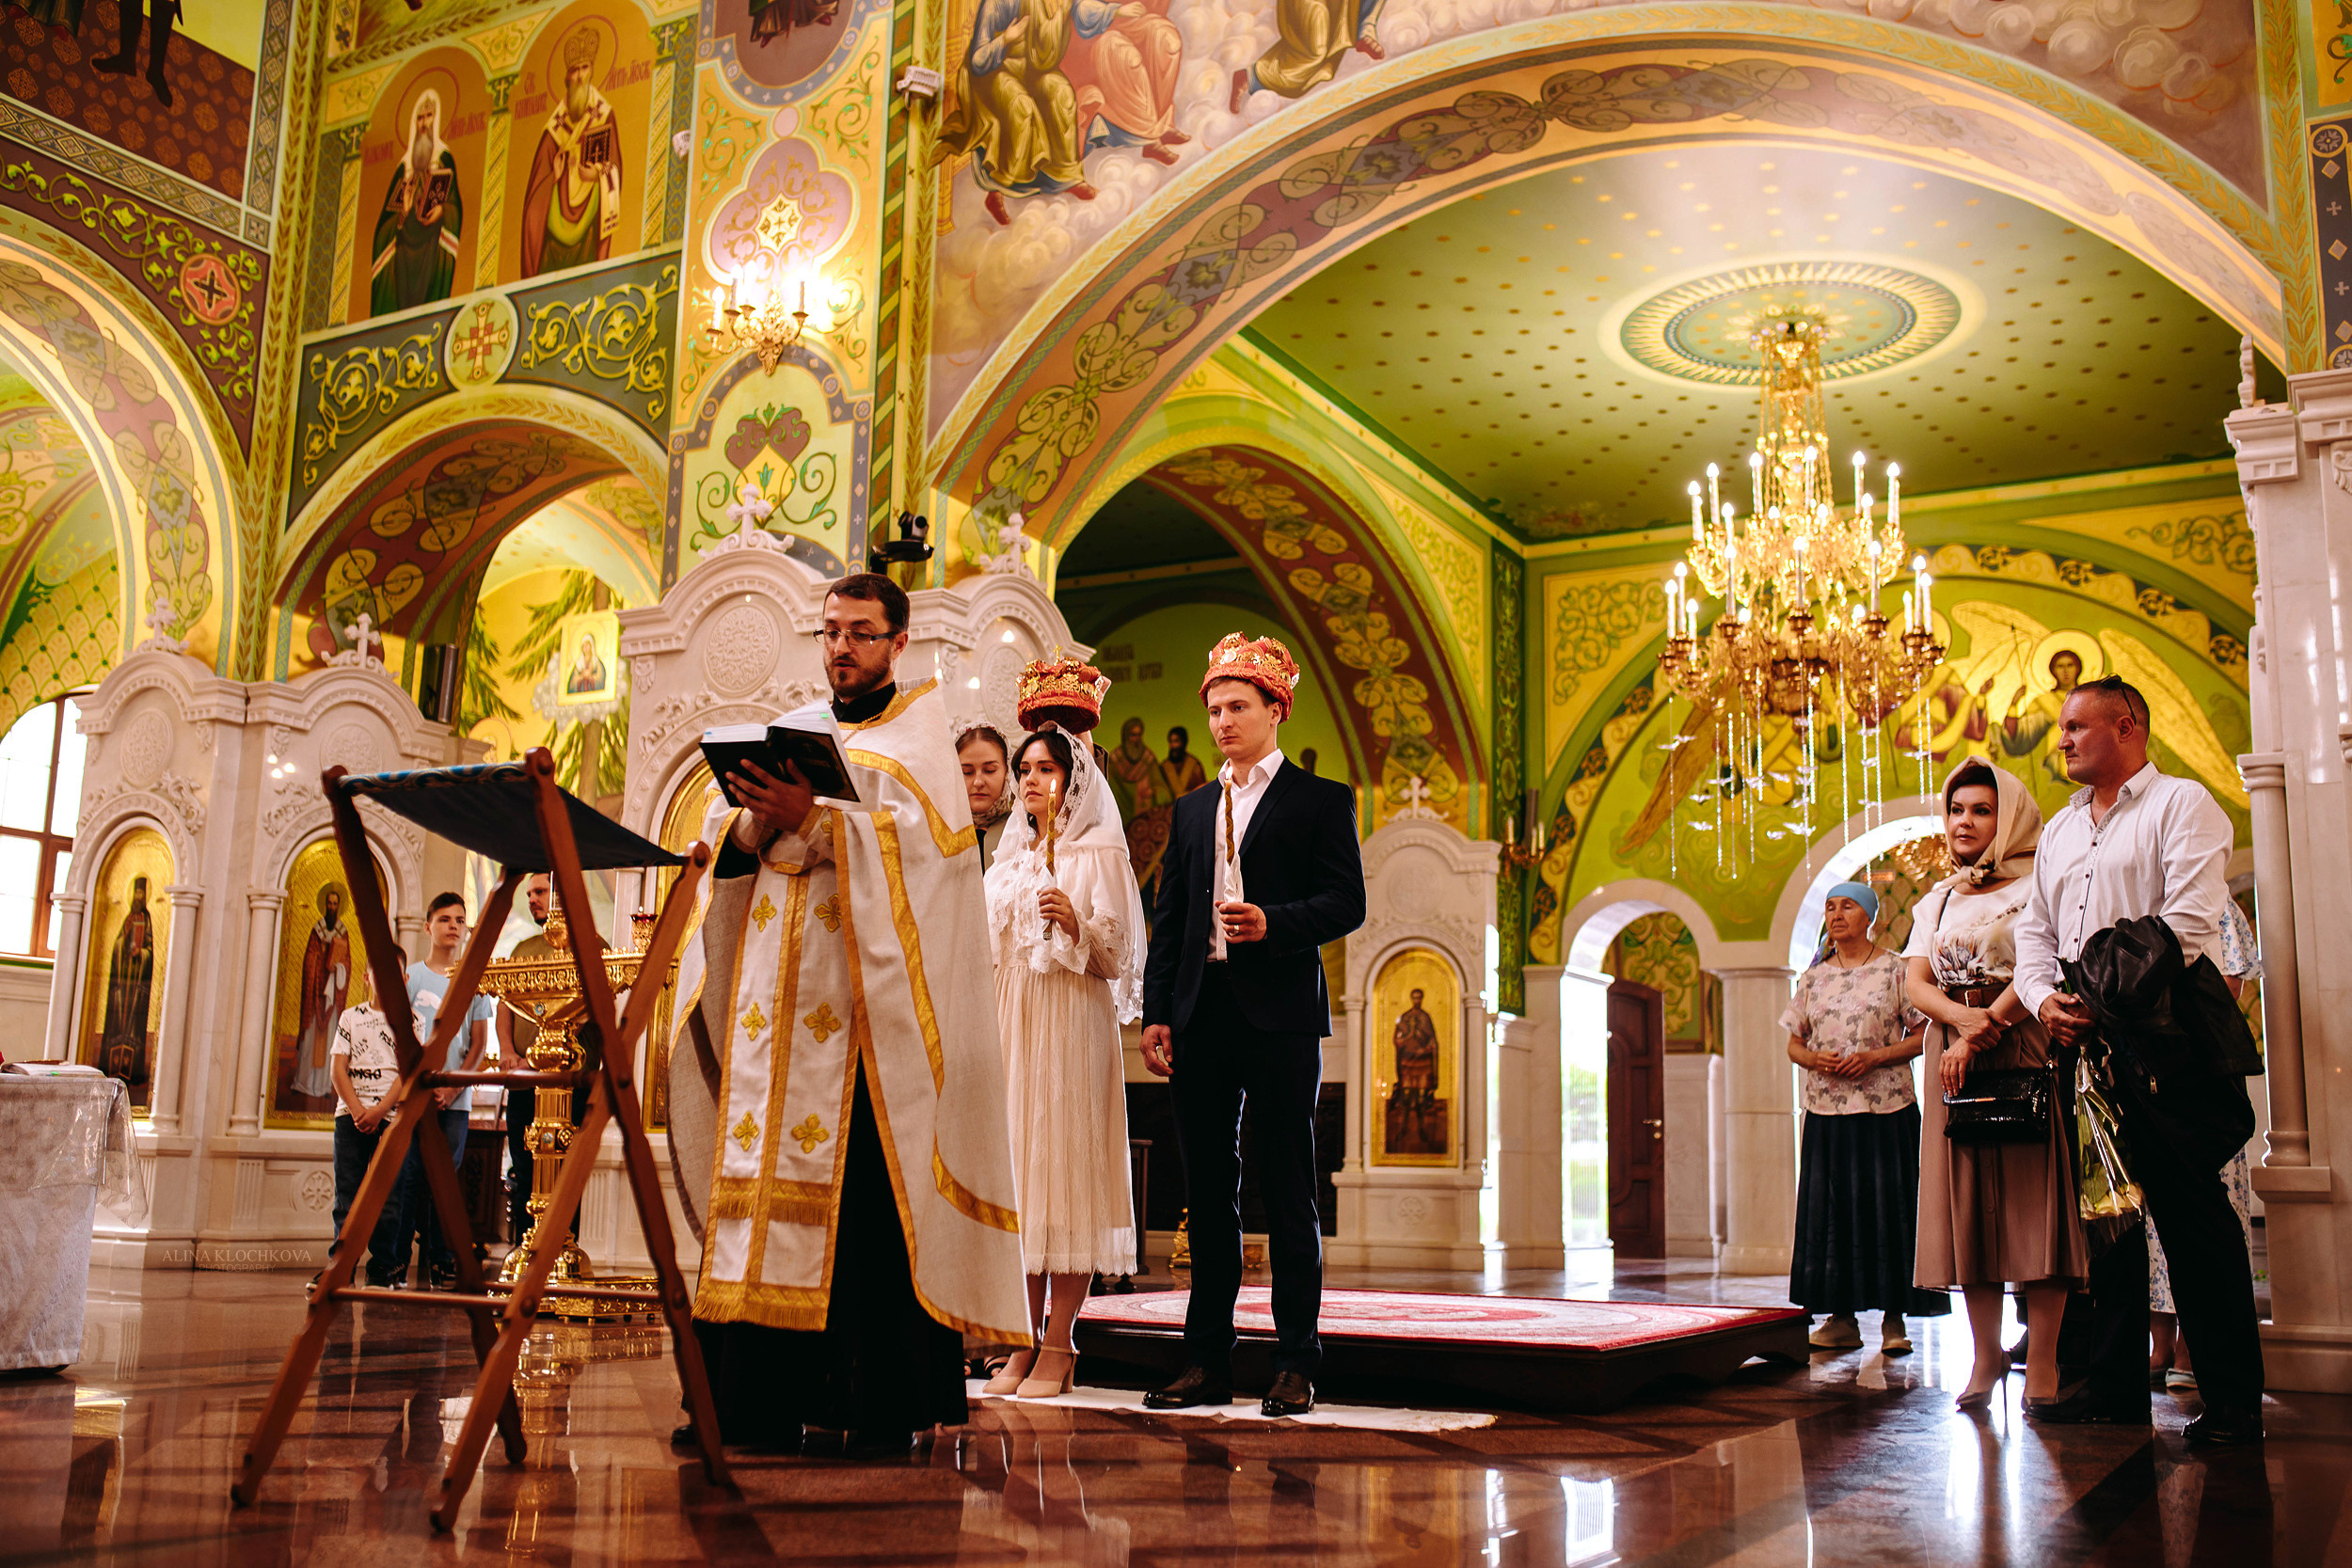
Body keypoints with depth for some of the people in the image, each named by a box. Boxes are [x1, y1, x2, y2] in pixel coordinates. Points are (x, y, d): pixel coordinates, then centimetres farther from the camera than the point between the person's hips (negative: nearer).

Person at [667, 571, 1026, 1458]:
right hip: (776, 1007, 5)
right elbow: (722, 839, 12)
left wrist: (808, 820, -23)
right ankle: (762, 1399, 5)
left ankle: (881, 1407, -8)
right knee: (764, 1184, 1)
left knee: (864, 1193, -10)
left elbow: (909, 835, -11)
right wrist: (755, 826, -10)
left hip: (864, 1008, -5)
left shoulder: (918, 733, 7)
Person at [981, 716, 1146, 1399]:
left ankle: (1058, 1343, -4)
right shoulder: (1009, 858, 19)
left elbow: (1116, 955, -7)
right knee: (1015, 1163, 2)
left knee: (1064, 1162, -8)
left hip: (1070, 1022, -6)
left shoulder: (1099, 852, 1)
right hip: (1009, 1020, 6)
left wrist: (1076, 923, -22)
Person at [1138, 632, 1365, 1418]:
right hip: (1202, 1017, 5)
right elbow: (1168, 918, 15)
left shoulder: (1321, 799, 5)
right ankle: (1207, 1360, 13)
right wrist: (1157, 1014, 7)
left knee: (1287, 1192, -2)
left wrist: (1274, 923, -20)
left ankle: (1295, 1362, 5)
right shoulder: (1191, 810, 19)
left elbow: (1347, 902, -3)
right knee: (1208, 1192, 7)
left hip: (1280, 1014, -5)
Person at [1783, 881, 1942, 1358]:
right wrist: (1815, 1059, -7)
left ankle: (1894, 1318, 2)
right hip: (1826, 1111, 4)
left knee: (1888, 1205, -4)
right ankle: (1842, 1317, 7)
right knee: (1829, 1207, 1)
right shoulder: (1813, 977, 13)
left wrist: (1876, 1057, -15)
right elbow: (1794, 1043, 15)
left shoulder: (1894, 969, 2)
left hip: (1886, 1108, -3)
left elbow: (1922, 1035, -1)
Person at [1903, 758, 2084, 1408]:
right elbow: (1917, 983, 5)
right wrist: (1964, 1017, -15)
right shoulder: (1936, 901, 17)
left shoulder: (2036, 887, 1)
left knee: (2033, 1197, -7)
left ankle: (2041, 1360, -4)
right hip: (1954, 1055, 4)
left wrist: (1984, 1031, -19)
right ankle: (1986, 1352, 7)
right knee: (1967, 1202, 2)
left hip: (2027, 1052, -4)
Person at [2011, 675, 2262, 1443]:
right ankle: (2116, 1383, 14)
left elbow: (2189, 925, -13)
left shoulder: (2181, 803, -1)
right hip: (2086, 1044, 7)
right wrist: (2046, 999, -2)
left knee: (2191, 1214, -6)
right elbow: (2034, 932, 18)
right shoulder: (2060, 831, 21)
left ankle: (2233, 1400, 0)